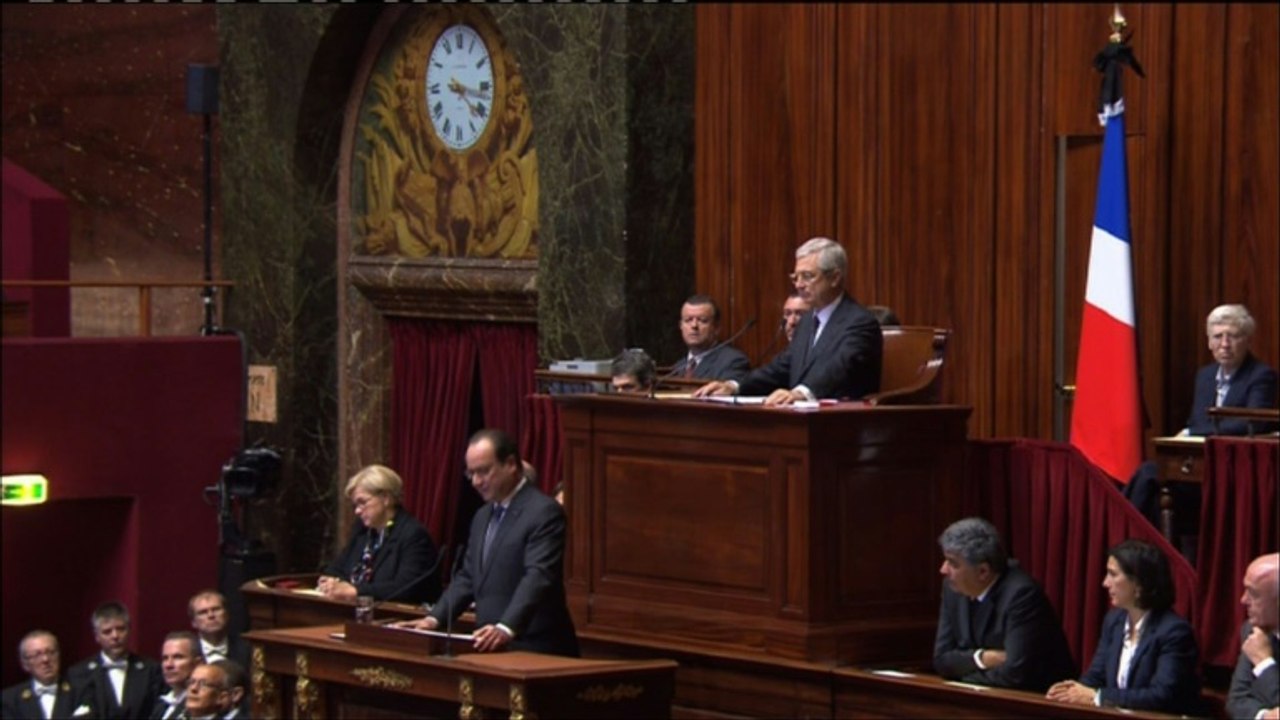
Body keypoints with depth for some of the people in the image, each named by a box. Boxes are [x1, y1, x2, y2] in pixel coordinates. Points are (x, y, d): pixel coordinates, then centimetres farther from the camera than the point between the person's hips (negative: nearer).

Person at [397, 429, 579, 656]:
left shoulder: (544, 512, -11)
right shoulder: (483, 516, 18)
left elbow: (538, 578, -21)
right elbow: (468, 577, 20)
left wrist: (506, 629, -33)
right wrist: (435, 619, 6)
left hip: (534, 650, -7)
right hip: (491, 648, 7)